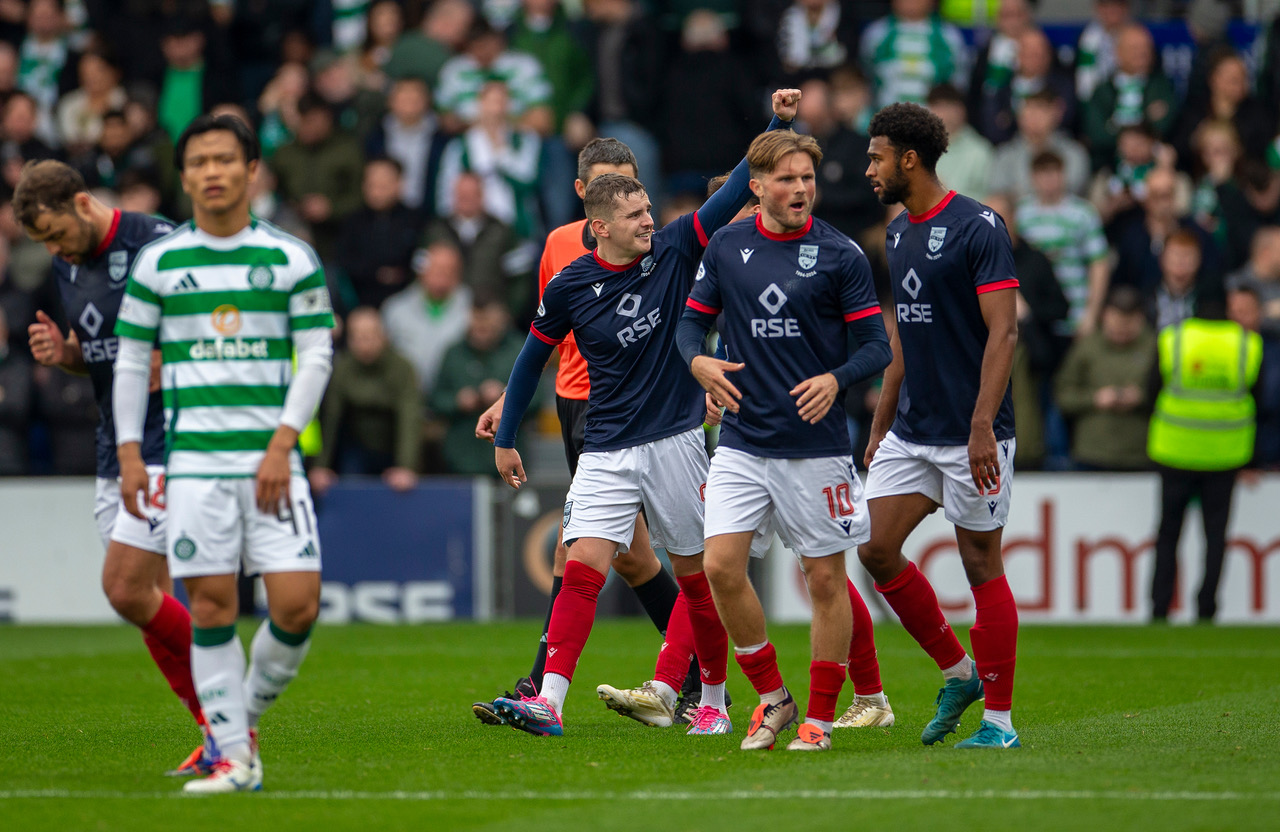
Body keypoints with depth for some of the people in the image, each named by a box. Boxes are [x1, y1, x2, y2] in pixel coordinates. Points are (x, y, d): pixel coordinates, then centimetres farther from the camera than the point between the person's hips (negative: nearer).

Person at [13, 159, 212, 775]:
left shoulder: (157, 246, -15)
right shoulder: (68, 264, 10)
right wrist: (61, 353, 0)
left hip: (169, 446, -8)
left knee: (127, 590, -14)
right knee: (149, 600, 5)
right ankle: (217, 730, 13)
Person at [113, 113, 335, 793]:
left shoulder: (291, 259, 4)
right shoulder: (157, 262, 6)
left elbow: (316, 356, 4)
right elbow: (131, 359, 11)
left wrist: (282, 444, -6)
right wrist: (128, 453, 3)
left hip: (272, 456, 0)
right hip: (194, 456, 0)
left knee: (297, 604, -9)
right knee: (211, 604, -4)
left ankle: (249, 714, 16)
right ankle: (233, 756, 2)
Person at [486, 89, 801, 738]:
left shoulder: (674, 251, -3)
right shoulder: (569, 287, -3)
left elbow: (738, 190, -3)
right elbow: (533, 357, 10)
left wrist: (779, 124, -12)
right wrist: (505, 438, 14)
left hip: (676, 441, 1)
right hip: (605, 452, -1)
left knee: (696, 577, 5)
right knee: (583, 569, -13)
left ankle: (703, 698, 18)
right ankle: (548, 703, -17)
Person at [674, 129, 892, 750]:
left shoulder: (840, 255, -4)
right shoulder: (726, 247, 5)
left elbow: (876, 344, -3)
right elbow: (692, 319, 13)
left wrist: (836, 379, -22)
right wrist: (698, 361, -9)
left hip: (815, 443, -2)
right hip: (742, 439, 3)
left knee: (825, 579, 1)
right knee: (720, 566, -8)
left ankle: (819, 718, 12)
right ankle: (771, 697, 9)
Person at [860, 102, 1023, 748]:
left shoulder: (978, 228, -13)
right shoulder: (898, 233, 12)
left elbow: (1003, 332, -18)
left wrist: (983, 426, -25)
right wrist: (880, 427, 20)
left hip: (969, 435, -8)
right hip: (910, 432, 8)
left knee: (981, 565, -2)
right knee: (876, 550, 1)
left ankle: (999, 719, 5)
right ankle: (957, 673, 17)